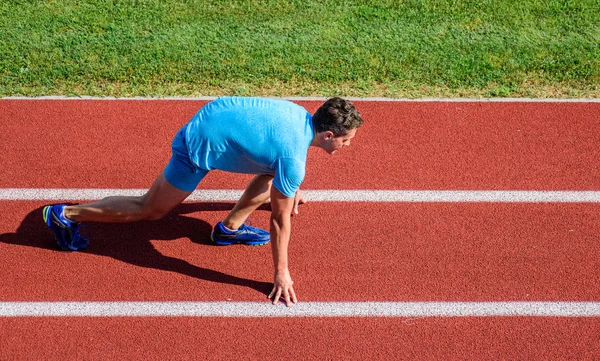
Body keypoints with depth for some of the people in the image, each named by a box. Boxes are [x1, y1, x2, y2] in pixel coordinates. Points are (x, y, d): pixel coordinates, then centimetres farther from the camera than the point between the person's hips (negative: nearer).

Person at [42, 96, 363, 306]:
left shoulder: (302, 115, 0)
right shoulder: (293, 158, -25)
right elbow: (280, 219, -17)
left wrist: (291, 189, 42)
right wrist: (281, 275, -7)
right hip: (200, 147, -8)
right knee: (150, 209, 7)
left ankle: (231, 226, 21)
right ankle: (66, 215, 17)